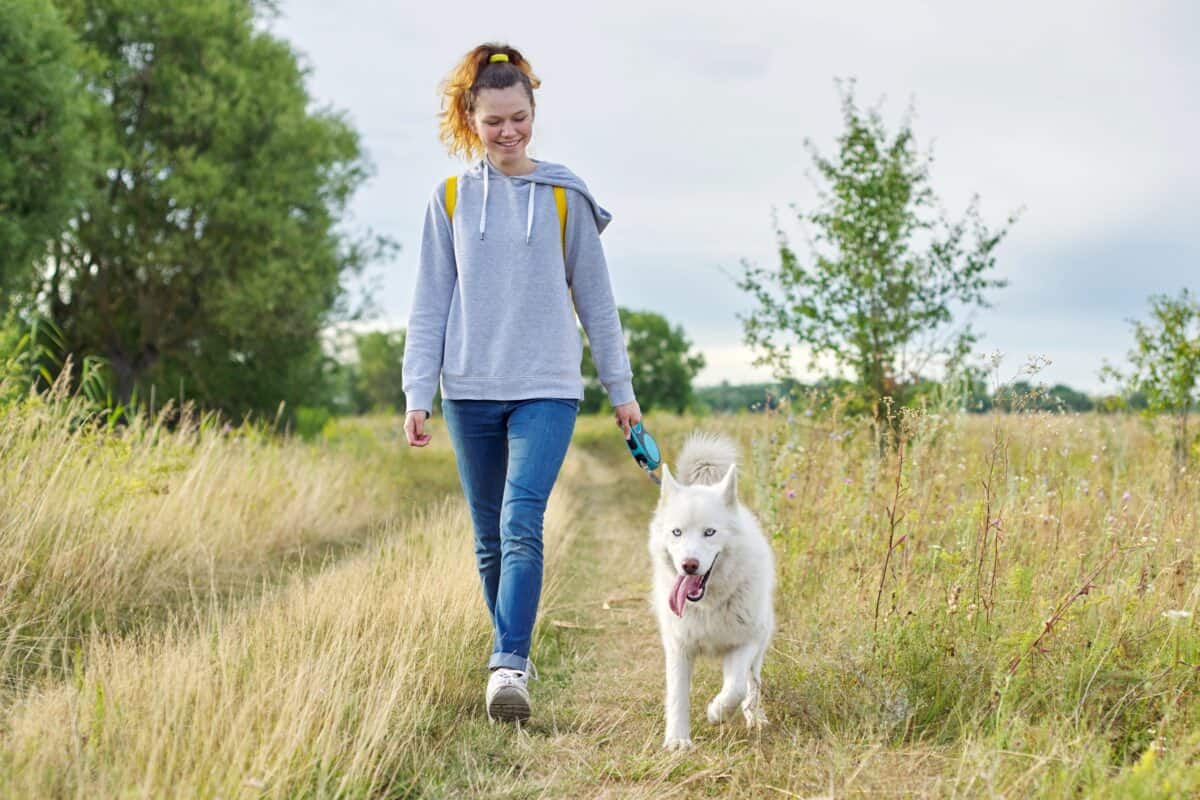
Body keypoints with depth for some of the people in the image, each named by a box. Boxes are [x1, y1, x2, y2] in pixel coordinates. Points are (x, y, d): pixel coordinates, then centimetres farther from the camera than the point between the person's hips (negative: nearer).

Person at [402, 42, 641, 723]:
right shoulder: (451, 199, 6)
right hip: (471, 391, 2)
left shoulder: (564, 196, 2)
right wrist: (418, 395, 0)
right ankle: (514, 656, 23)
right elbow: (431, 305, 7)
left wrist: (622, 389, 8)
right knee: (490, 539, 9)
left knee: (522, 525, -18)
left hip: (547, 389, -2)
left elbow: (596, 300, 7)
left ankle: (509, 666, -20)